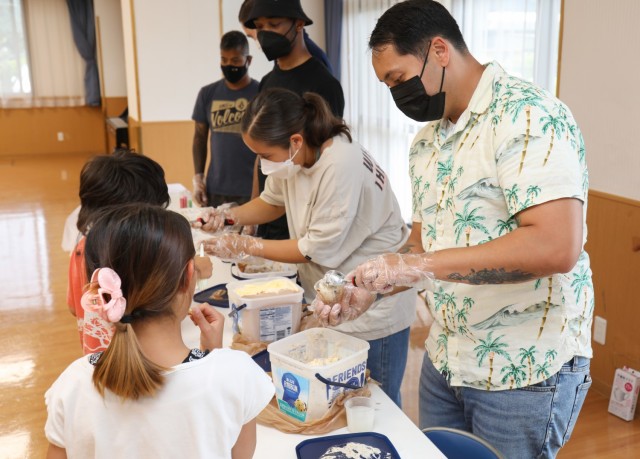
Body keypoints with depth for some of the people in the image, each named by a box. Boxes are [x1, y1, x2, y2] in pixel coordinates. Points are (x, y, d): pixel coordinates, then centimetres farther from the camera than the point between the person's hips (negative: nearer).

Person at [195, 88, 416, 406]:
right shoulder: (293, 156, -3)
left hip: (373, 306, -8)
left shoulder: (341, 166, -28)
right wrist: (227, 216, -2)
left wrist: (245, 246, -15)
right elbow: (273, 201, 16)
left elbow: (319, 249, -21)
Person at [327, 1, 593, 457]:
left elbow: (557, 246, -29)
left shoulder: (527, 116, -18)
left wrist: (419, 266, -29)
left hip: (525, 372, -7)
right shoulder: (427, 140, 7)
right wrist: (368, 289, -2)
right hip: (444, 360, 7)